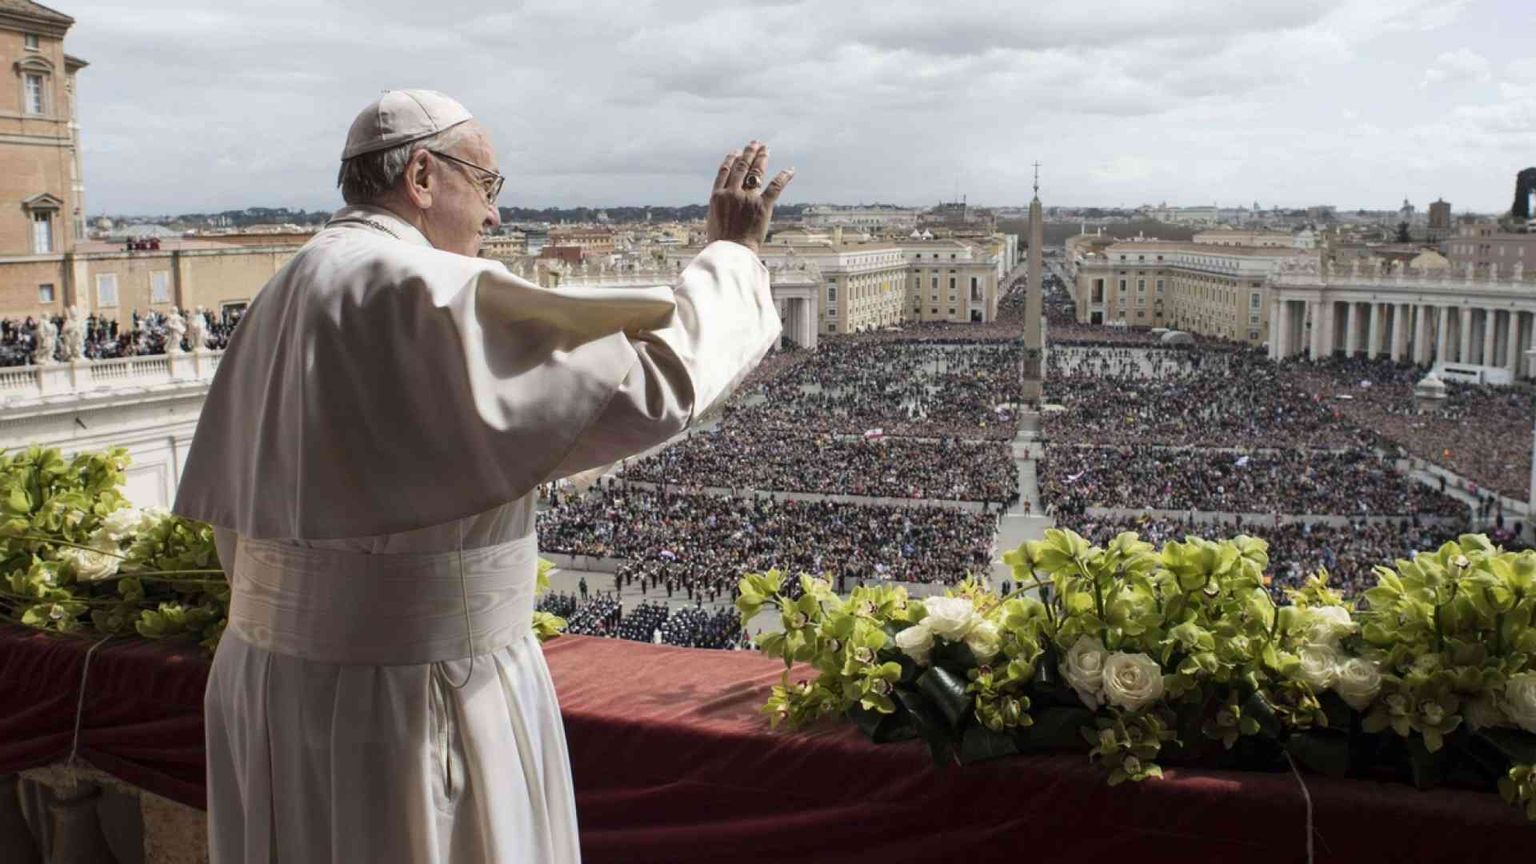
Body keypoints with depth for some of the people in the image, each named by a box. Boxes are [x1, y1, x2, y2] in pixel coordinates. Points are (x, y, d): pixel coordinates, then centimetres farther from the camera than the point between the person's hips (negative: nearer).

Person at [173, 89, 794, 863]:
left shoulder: (285, 302, 9)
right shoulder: (430, 293, -19)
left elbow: (235, 518, 13)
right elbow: (651, 379, -23)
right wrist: (732, 254, -7)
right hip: (411, 704, -9)